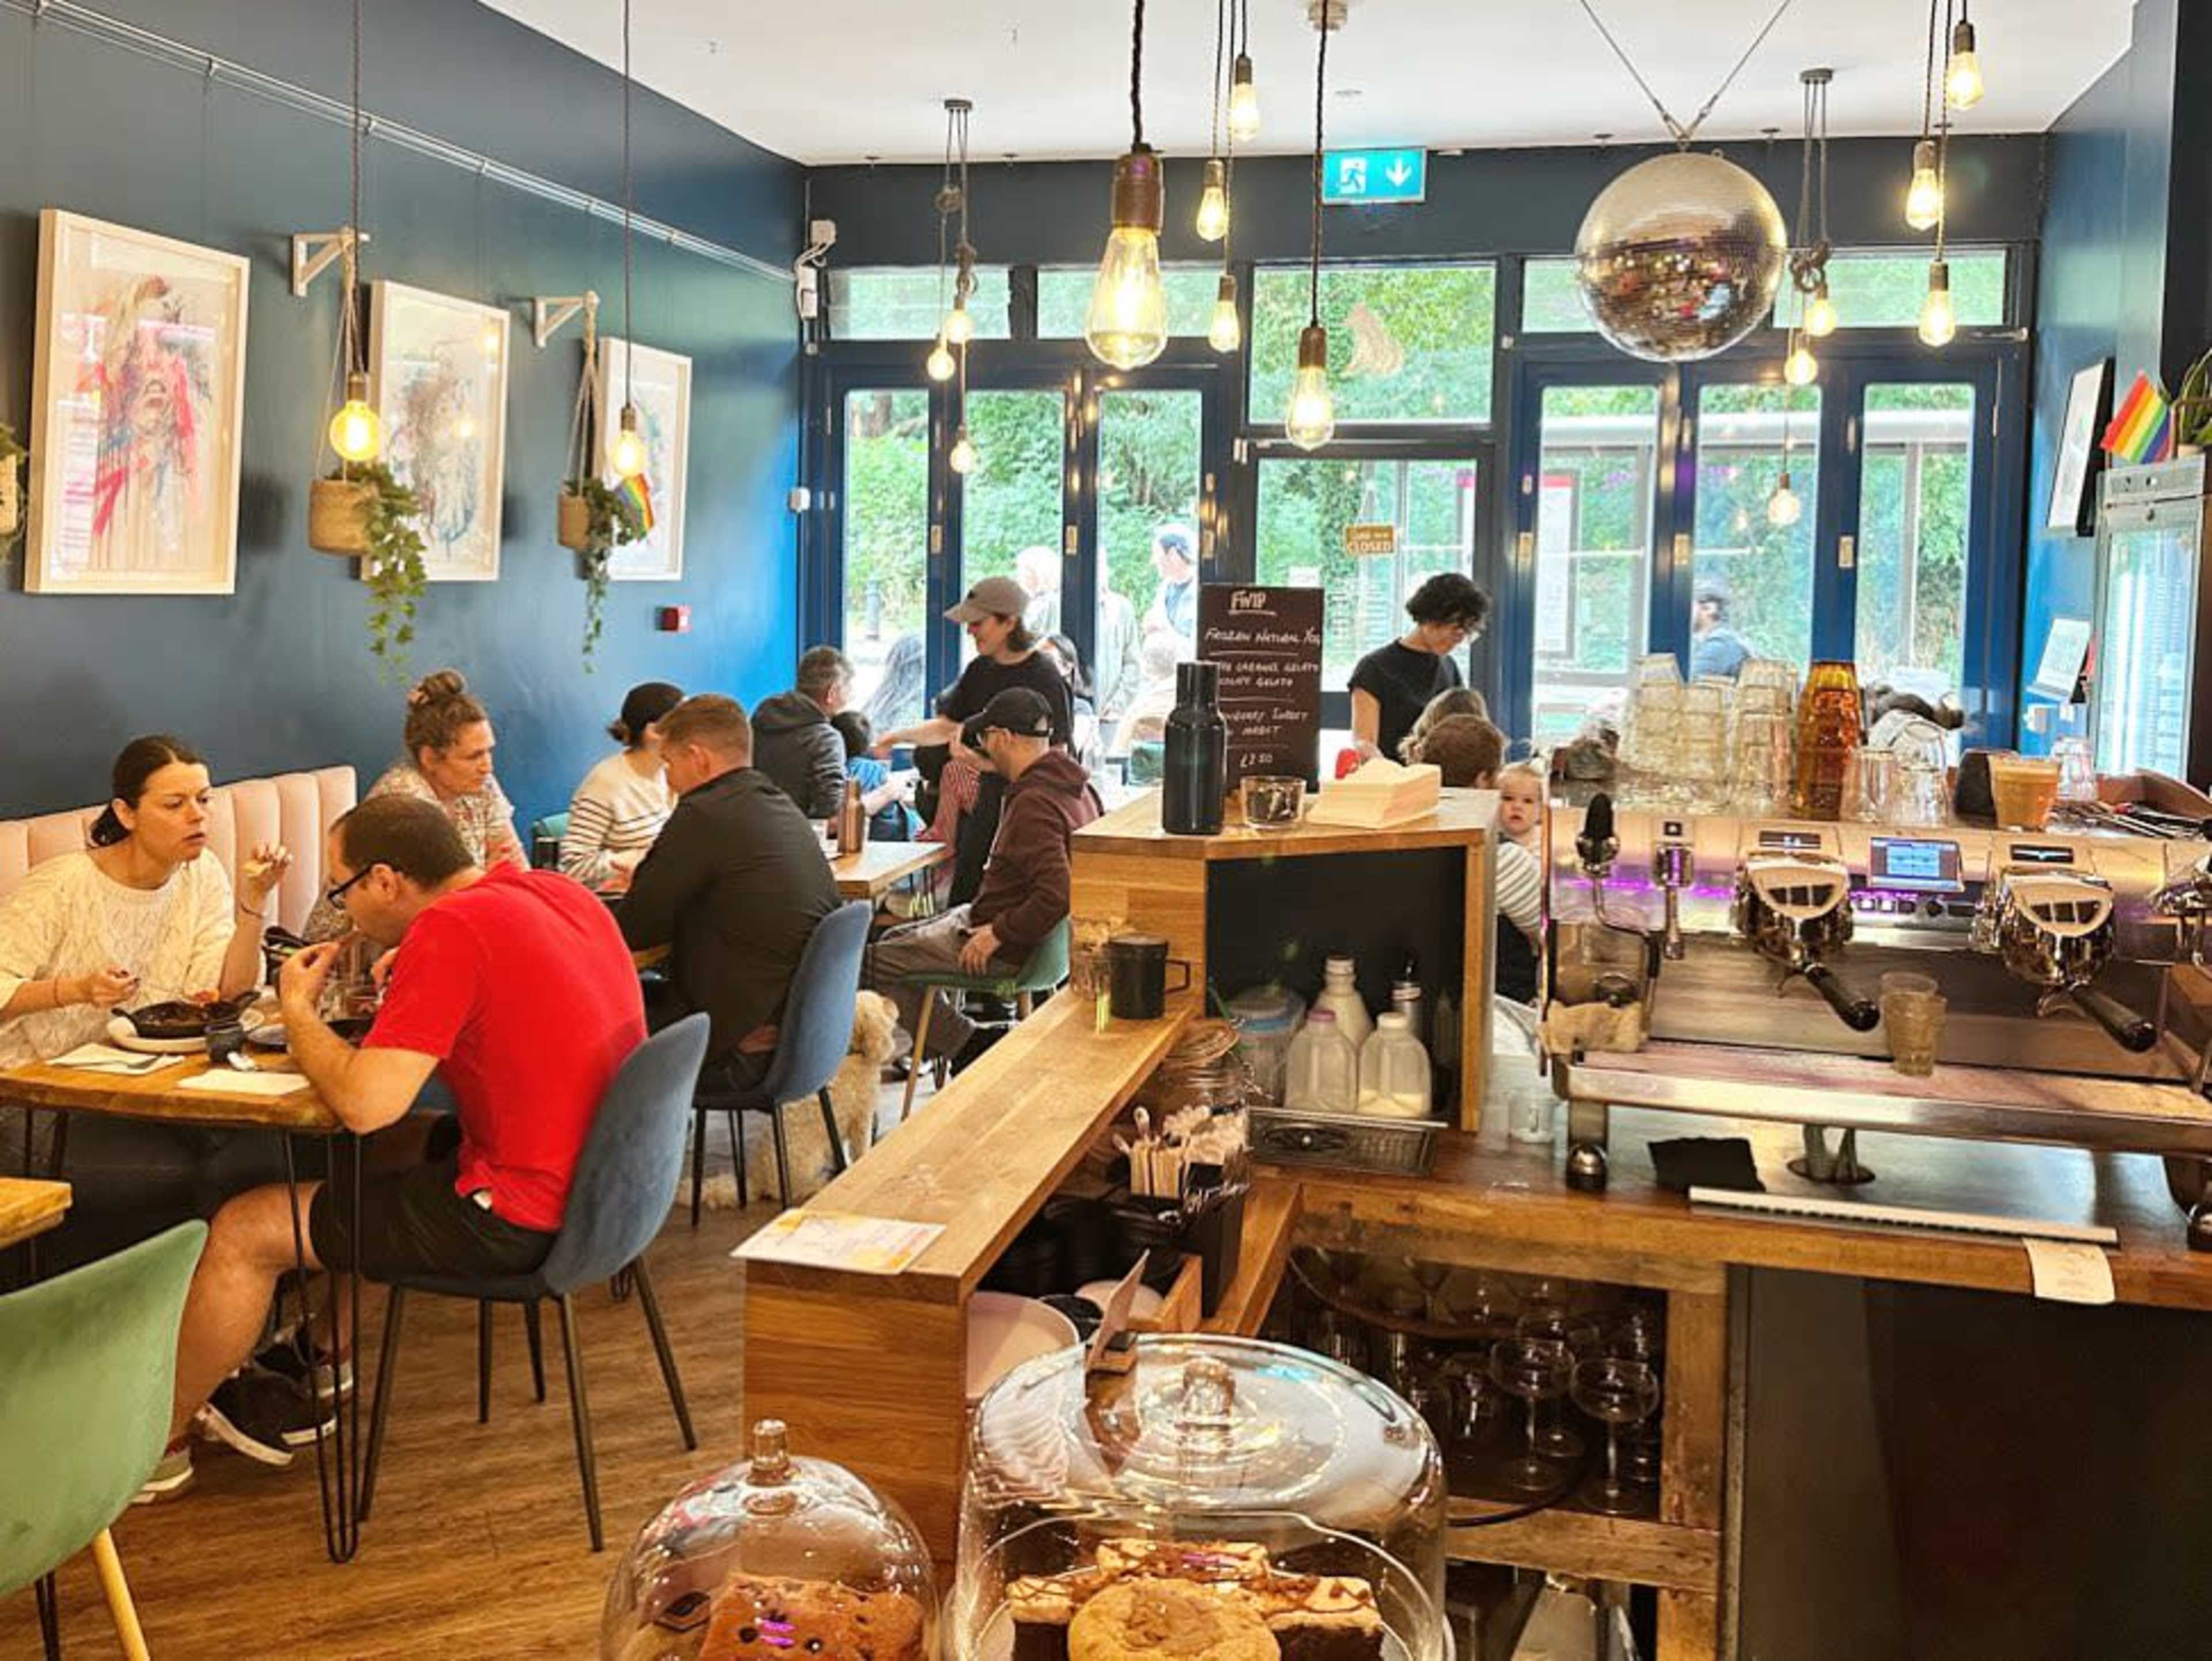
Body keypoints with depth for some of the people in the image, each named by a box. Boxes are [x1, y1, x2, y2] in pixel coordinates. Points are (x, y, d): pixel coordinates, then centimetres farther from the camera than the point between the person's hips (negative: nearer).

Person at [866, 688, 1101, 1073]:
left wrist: (997, 935, -22)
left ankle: (968, 1045, 0)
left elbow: (1056, 894, -34)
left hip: (1010, 952, -10)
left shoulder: (1033, 804, -27)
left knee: (875, 963, -6)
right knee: (895, 938, 20)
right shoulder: (1077, 786, 4)